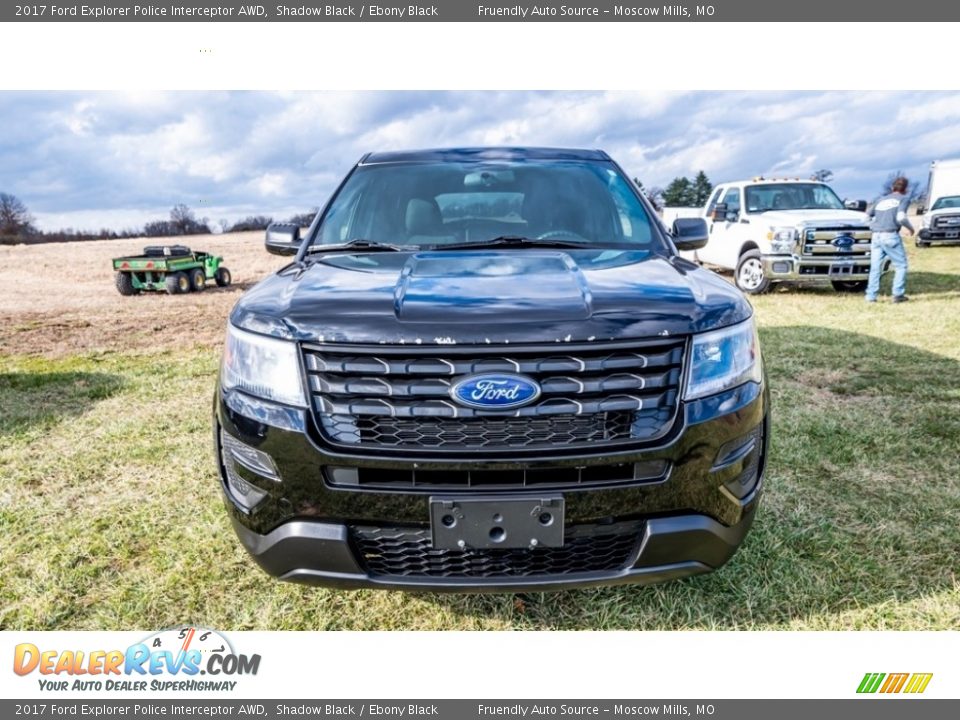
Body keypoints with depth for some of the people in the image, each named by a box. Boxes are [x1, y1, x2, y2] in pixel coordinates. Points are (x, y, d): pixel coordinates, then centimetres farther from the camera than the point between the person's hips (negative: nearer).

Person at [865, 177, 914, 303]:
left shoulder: (881, 200, 20)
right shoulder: (903, 199, 4)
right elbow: (901, 217, -10)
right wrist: (910, 228, 5)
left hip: (876, 236, 5)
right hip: (891, 236, -5)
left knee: (875, 267, 6)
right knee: (901, 265, 6)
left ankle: (871, 296, 3)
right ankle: (898, 294, 2)